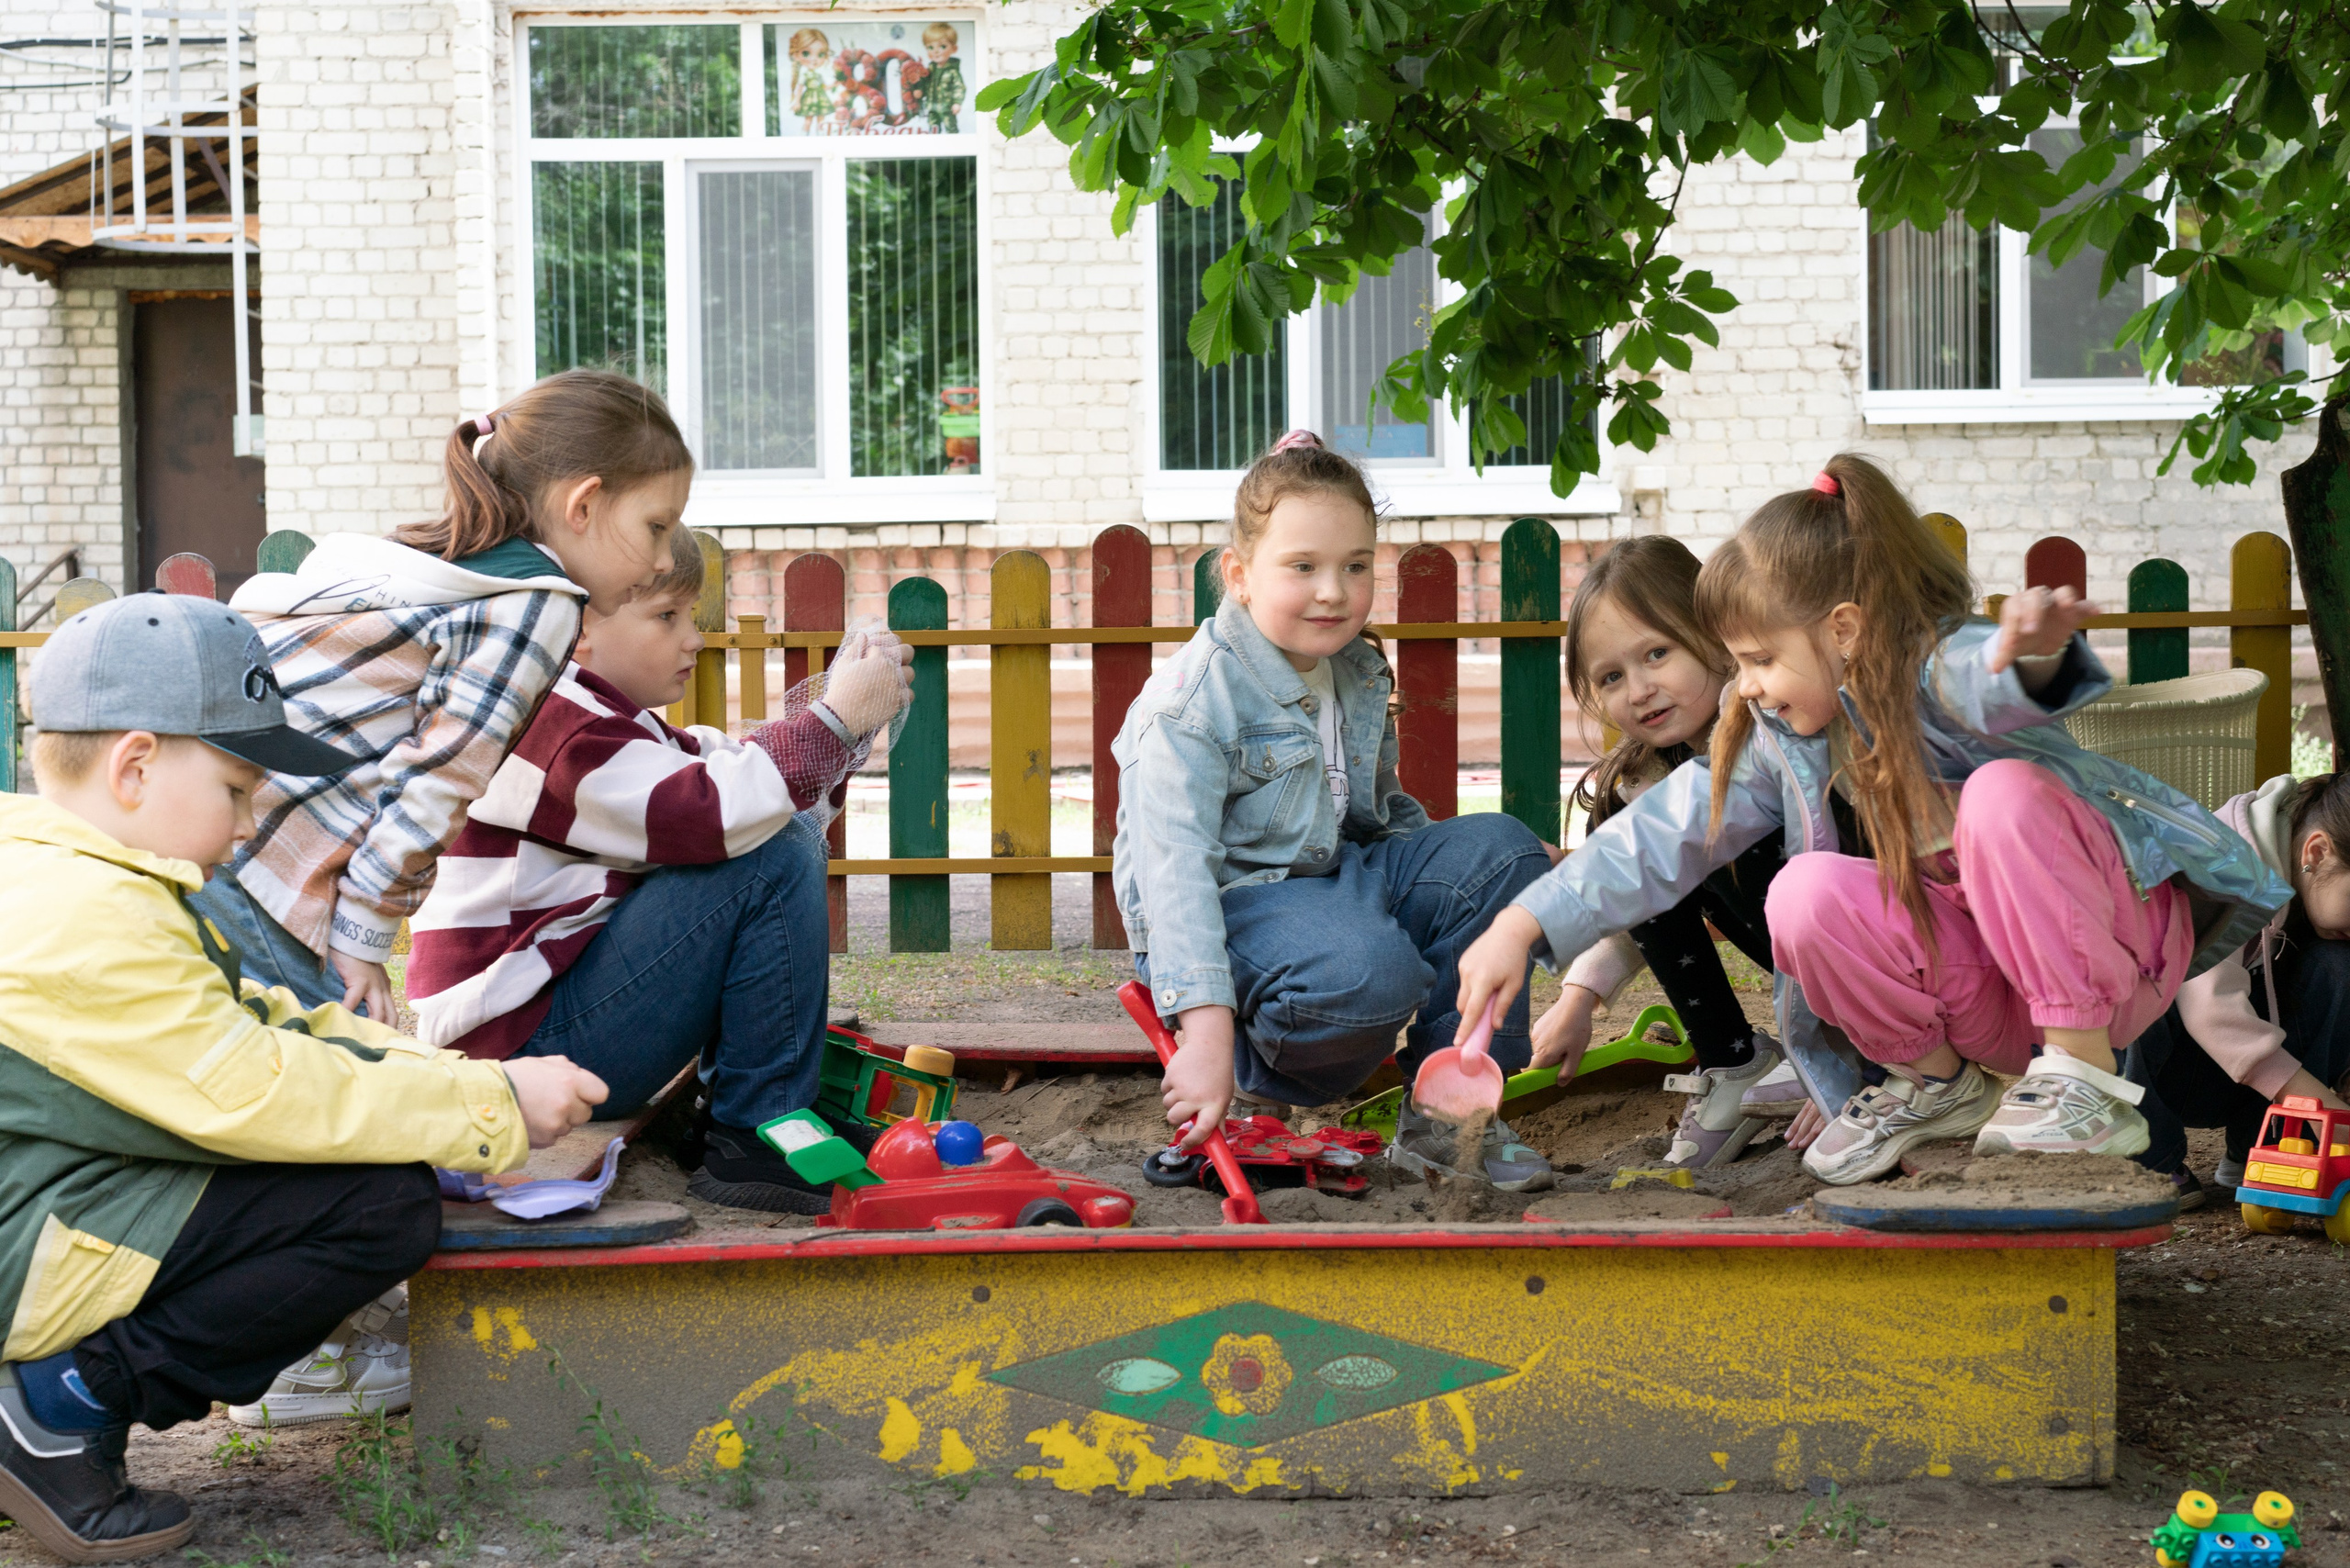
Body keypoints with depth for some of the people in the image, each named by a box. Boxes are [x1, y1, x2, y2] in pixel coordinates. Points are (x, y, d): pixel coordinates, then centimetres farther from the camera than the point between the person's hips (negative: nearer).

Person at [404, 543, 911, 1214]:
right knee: (774, 861, -21)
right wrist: (834, 720, -23)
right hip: (529, 1042, -11)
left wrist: (847, 723, -1)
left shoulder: (617, 722, 19)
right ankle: (758, 1137, -16)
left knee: (789, 839, 12)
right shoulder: (554, 726, -16)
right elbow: (708, 815, -30)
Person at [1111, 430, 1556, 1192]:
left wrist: (1446, 870, 7)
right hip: (1229, 906, -9)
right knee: (1372, 971, -37)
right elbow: (1173, 868, -26)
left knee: (1503, 849, -5)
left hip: (1336, 874, 9)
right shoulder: (1193, 702, -18)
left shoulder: (1360, 676, 8)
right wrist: (1205, 1026, -36)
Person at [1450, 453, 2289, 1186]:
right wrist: (1523, 926, -5)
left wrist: (2036, 651, -72)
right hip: (1989, 999, 5)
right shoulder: (1778, 737, 0)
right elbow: (1665, 835, 2)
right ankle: (1935, 1084, 2)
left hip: (2117, 940, -5)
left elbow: (1991, 682, -47)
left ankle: (2087, 1075, -24)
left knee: (2003, 793, -34)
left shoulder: (1936, 674, -22)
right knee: (1807, 896, -22)